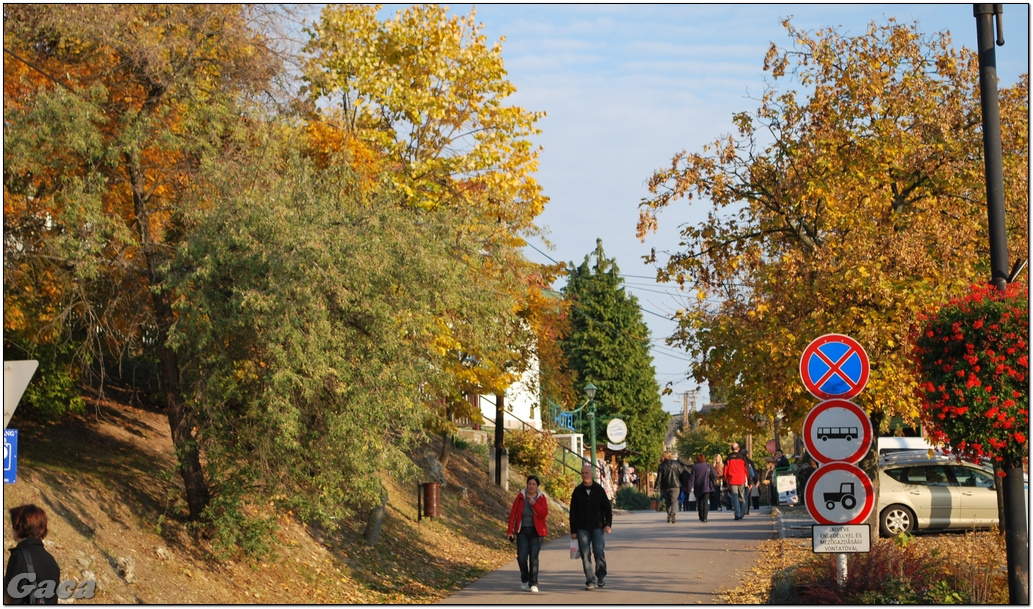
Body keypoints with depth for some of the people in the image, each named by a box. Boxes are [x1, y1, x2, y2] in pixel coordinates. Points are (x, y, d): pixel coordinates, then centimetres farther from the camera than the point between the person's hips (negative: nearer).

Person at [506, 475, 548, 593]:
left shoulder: (541, 498, 1)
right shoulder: (521, 496, 3)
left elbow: (544, 514, -10)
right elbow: (513, 513, 2)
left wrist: (534, 504, -22)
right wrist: (510, 530, -2)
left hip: (536, 531, -1)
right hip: (522, 531, 1)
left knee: (533, 558, -4)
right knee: (521, 557, -5)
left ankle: (533, 584, 3)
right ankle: (524, 580, 18)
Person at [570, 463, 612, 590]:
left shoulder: (598, 490, 6)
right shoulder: (577, 491, 7)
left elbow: (607, 508, 9)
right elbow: (573, 512, 8)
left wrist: (608, 524, -4)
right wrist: (573, 531, 4)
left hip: (597, 527, -1)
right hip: (582, 528, 1)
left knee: (599, 552, -11)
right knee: (585, 555, -3)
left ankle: (601, 577, 8)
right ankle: (590, 581, 2)